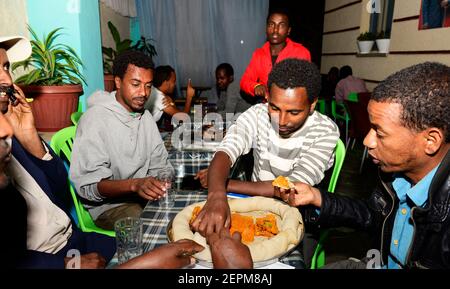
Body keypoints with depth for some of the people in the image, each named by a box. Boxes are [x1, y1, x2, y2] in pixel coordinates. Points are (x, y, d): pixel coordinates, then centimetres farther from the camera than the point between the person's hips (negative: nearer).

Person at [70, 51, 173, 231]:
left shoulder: (146, 116, 9)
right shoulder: (95, 118, -16)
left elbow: (159, 166, 8)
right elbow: (88, 185, -22)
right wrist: (134, 184, -37)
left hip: (144, 196, 7)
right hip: (108, 204, -7)